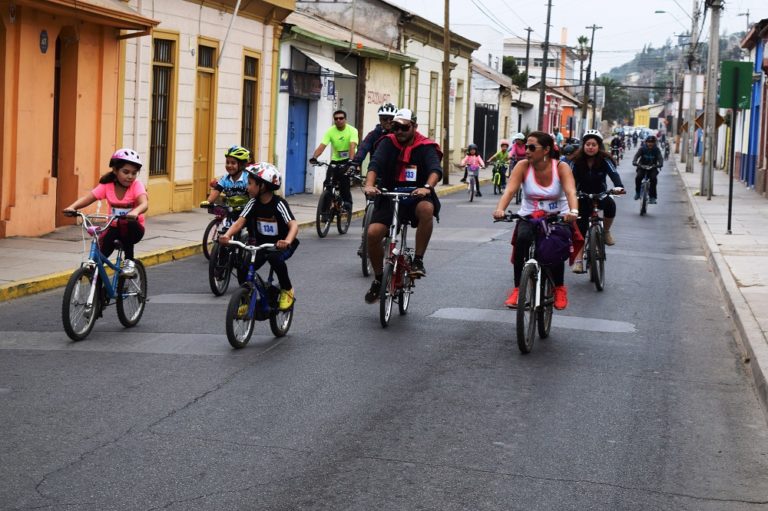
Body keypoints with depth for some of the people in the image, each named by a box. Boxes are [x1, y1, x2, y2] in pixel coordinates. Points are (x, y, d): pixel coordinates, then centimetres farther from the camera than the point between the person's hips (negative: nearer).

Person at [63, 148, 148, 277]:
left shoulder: (136, 185, -16)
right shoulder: (107, 186, -9)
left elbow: (144, 203, -35)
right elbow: (87, 198, -19)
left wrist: (135, 212, -58)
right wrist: (72, 207, -40)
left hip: (133, 229, -2)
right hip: (113, 227, 2)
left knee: (126, 224, -37)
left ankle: (129, 260, -16)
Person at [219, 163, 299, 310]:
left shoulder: (278, 204, -20)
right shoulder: (253, 203, -6)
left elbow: (293, 224, -31)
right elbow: (240, 222, -15)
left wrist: (287, 241, -53)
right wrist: (227, 235, -36)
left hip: (281, 245, -5)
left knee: (274, 258, -36)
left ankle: (287, 290, -12)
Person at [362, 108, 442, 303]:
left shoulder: (425, 147, -5)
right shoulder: (388, 143, 0)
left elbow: (435, 169, -21)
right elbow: (375, 164, -15)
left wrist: (427, 187, -42)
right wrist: (369, 185, -35)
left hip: (416, 197, -2)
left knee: (427, 208, -37)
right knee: (373, 233, -17)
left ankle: (418, 260, -22)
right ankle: (378, 279, 7)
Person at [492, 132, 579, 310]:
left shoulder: (561, 167, -11)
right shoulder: (522, 166, -8)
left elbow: (570, 191, -27)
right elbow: (510, 190, -22)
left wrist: (573, 211, -48)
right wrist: (500, 209, -43)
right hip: (529, 216, 1)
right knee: (522, 239, -30)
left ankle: (559, 288, -1)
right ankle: (517, 289, -19)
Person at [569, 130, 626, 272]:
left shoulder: (604, 160, -14)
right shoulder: (577, 161, -12)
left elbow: (613, 173, -29)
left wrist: (619, 186, -50)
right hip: (583, 196, 0)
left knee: (610, 205, -33)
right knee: (580, 227, -11)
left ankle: (606, 231, -4)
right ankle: (578, 260, -7)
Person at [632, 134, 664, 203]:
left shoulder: (656, 150, -6)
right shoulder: (642, 148, -7)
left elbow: (660, 158, -18)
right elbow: (636, 155, -19)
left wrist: (660, 164, -41)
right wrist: (634, 162, -40)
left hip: (652, 167, 0)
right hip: (642, 167, 0)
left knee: (653, 179, -26)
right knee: (638, 177, -26)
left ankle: (652, 197, -17)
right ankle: (638, 192, 0)